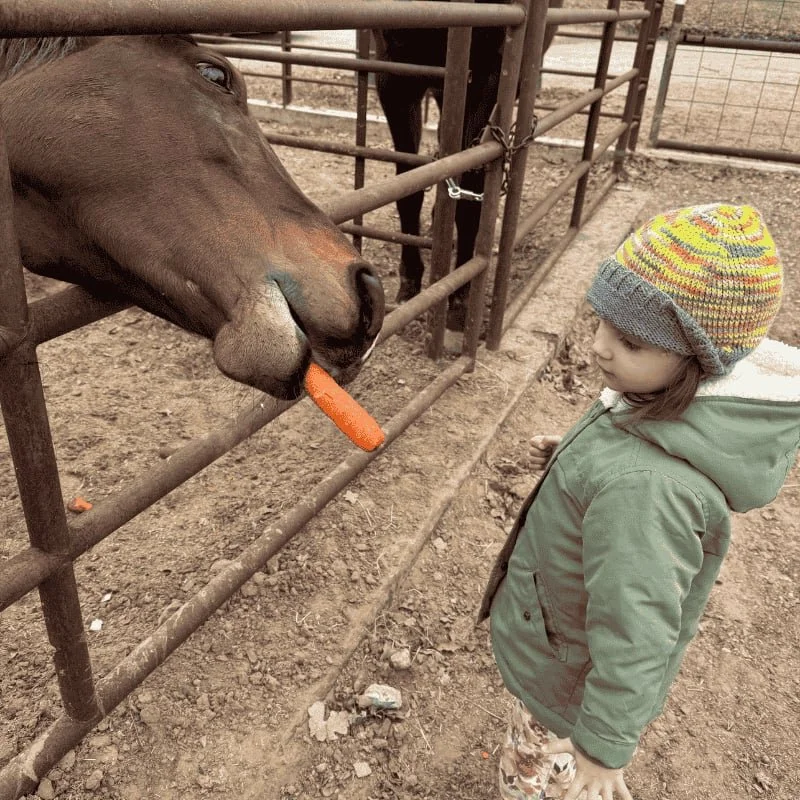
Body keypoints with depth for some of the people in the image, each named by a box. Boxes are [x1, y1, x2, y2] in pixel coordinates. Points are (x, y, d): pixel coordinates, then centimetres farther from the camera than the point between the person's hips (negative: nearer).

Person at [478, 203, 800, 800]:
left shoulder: (641, 483, -43)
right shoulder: (710, 399, -15)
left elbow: (632, 636, -33)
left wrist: (604, 746, -19)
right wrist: (580, 459, -5)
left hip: (577, 682, -8)